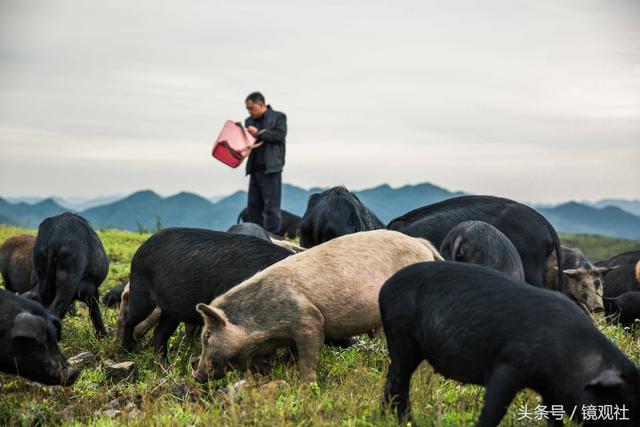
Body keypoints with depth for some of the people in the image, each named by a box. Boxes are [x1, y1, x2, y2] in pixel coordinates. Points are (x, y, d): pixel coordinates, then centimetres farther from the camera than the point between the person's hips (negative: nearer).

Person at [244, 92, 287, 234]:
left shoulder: (278, 117, 1)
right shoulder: (249, 121, 17)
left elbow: (280, 135, -12)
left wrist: (258, 133, -13)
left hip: (271, 167, -6)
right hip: (255, 168, 6)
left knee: (271, 204, -6)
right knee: (254, 204, 7)